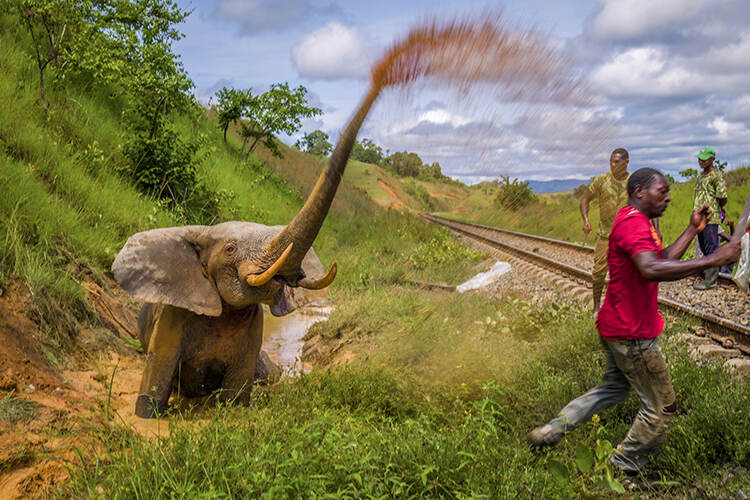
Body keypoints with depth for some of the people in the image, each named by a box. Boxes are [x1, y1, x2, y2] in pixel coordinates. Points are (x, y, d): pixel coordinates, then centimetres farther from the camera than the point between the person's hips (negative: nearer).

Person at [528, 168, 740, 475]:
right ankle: (624, 468, 21)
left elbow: (663, 260, 15)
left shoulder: (636, 221, 15)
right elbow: (651, 270, -39)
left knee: (615, 387, 26)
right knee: (661, 407, 5)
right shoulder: (634, 223, -22)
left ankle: (551, 430, 25)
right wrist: (711, 260, -37)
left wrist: (693, 230, 11)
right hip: (632, 334, -11)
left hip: (616, 326, 11)